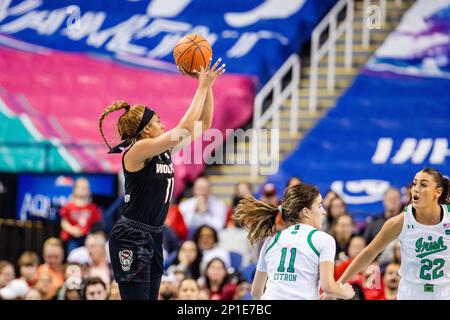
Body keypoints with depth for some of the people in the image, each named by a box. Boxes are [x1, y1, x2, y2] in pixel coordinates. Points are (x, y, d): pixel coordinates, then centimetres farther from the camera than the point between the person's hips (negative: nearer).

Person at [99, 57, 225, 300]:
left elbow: (203, 125, 12)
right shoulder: (137, 150, -15)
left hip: (153, 238, 9)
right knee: (137, 297, -10)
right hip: (130, 239, -9)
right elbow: (185, 128, -22)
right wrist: (202, 86, -15)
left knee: (150, 297, 9)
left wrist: (207, 85, 2)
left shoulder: (165, 150, 8)